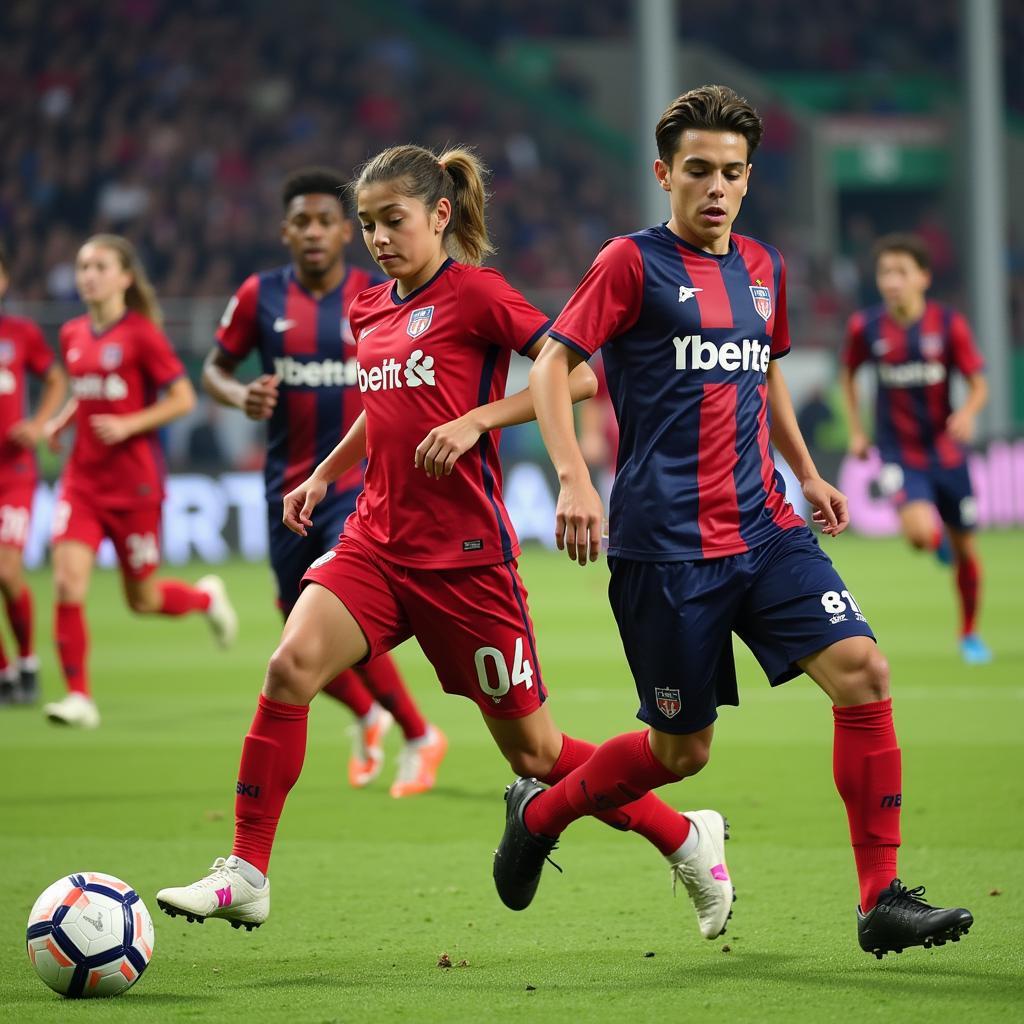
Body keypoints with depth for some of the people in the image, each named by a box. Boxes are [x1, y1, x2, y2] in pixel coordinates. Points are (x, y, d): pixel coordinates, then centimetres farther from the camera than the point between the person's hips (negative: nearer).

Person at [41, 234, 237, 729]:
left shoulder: (141, 333, -10)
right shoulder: (73, 335, 7)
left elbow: (183, 399, -8)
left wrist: (128, 425, -19)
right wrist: (62, 420, 5)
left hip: (133, 481, -4)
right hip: (82, 479, 4)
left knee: (142, 599, 7)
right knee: (67, 584, -14)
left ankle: (207, 596, 40)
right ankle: (79, 697, -6)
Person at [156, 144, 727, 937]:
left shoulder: (474, 292, -8)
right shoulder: (371, 312, 12)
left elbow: (578, 373, -14)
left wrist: (477, 420, -21)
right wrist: (326, 472, 18)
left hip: (466, 552, -6)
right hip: (377, 540, 6)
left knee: (532, 750, 4)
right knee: (293, 665, -20)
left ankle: (685, 842, 25)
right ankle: (246, 877, -15)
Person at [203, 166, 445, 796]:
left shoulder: (378, 298, -6)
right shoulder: (260, 296, -1)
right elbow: (215, 368, 9)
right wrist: (240, 396, -13)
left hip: (361, 478, -4)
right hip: (290, 482, 4)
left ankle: (420, 738, -2)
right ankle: (368, 718, 42)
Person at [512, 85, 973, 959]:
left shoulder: (763, 269, 14)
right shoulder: (634, 263, -5)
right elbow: (550, 368, -8)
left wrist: (806, 472, 23)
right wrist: (574, 480, -20)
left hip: (764, 527, 5)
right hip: (664, 544, -5)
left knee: (862, 669, -14)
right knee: (681, 749, 1)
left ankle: (882, 901, -9)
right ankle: (540, 813, 30)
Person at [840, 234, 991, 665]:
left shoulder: (948, 323, -10)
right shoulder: (865, 327, -8)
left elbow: (979, 385, -5)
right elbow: (848, 374, 12)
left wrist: (968, 413, -27)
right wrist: (856, 430, 5)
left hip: (946, 449, 1)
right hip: (899, 452, -1)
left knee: (964, 548, 9)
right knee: (921, 529, -26)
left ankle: (970, 634, 32)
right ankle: (938, 543, 13)